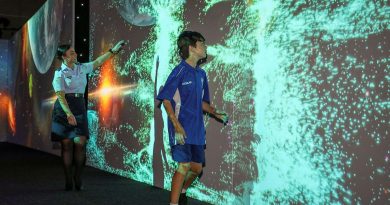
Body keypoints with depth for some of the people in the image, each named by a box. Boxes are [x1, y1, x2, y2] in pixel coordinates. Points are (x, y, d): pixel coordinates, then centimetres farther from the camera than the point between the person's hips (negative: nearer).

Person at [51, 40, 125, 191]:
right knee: (67, 144, -2)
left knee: (80, 142, -5)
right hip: (63, 109, -4)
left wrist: (113, 51, 23)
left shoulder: (81, 68, 12)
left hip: (79, 107, 4)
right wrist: (68, 113, -25)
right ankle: (68, 180, 5)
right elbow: (60, 96, -13)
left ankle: (78, 177, 8)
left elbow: (98, 62, 23)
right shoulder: (60, 73, -4)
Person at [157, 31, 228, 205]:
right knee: (184, 165, -12)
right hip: (182, 129, -7)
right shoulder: (180, 71, -11)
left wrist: (215, 113, 4)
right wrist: (177, 125, -21)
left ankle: (181, 191, 36)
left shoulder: (201, 74, 11)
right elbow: (166, 99, -13)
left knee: (197, 167, 12)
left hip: (197, 128, 7)